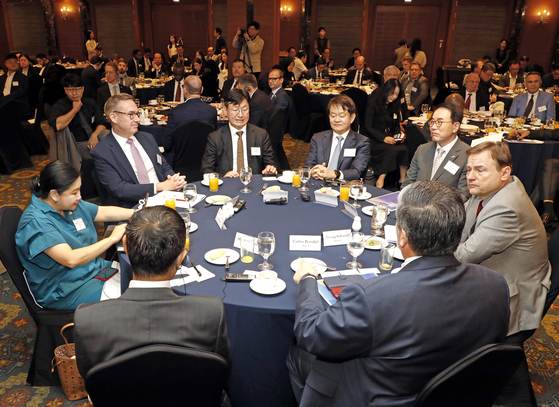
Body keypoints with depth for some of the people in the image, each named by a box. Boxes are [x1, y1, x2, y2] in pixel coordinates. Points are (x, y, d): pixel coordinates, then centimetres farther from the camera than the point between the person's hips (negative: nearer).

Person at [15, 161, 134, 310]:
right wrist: (112, 239, -27)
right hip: (64, 291, -8)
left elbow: (104, 212, 12)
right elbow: (71, 259, -32)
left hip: (93, 269, 9)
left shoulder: (71, 204, 1)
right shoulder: (36, 222, -25)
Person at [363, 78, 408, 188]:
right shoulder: (373, 103, -4)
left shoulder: (395, 105, 15)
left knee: (403, 149, -28)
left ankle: (403, 180, -20)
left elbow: (396, 126, 20)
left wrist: (398, 135, -4)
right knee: (393, 150, -34)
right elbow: (368, 128, -9)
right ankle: (380, 181, -27)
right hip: (374, 140, -5)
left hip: (389, 138, 5)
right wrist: (383, 138, -21)